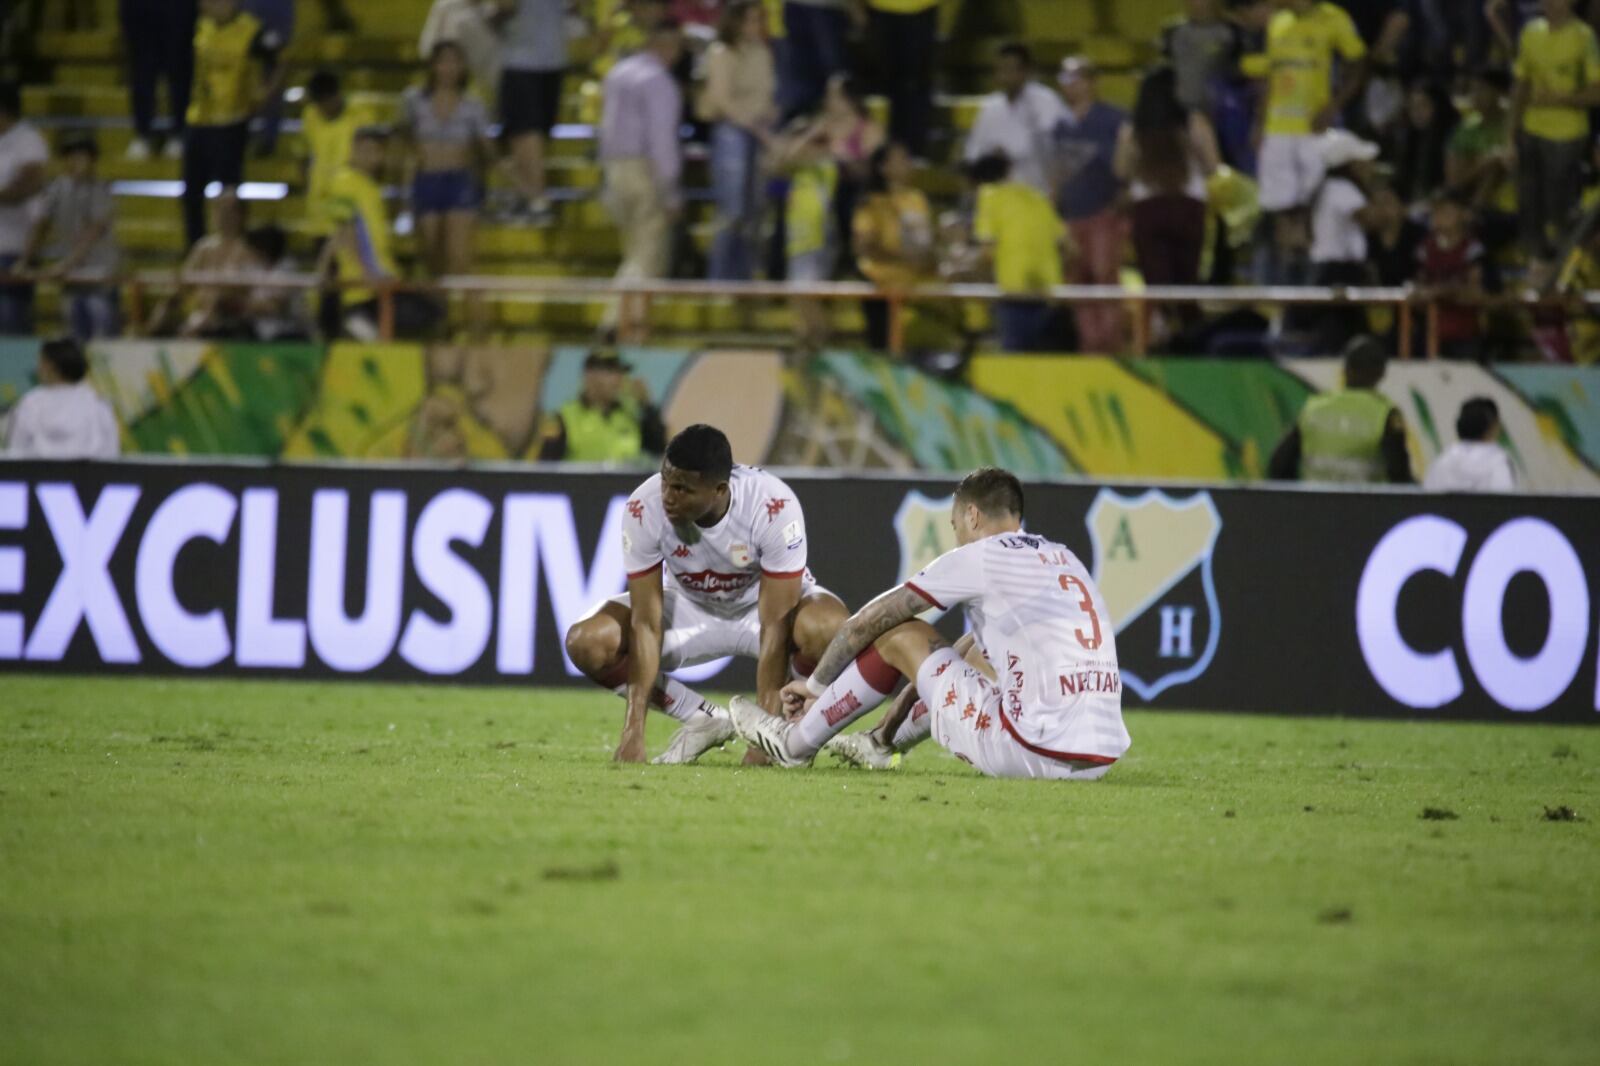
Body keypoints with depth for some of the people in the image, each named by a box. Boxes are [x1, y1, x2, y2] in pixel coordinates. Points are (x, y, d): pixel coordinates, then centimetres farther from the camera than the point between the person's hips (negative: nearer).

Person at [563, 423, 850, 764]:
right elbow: (646, 625, -24)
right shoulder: (644, 509, -29)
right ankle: (705, 723, -2)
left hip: (770, 601, -3)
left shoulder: (775, 506, -35)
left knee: (829, 629, -38)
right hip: (689, 605, 3)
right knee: (587, 643, -23)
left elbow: (775, 629, -33)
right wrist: (633, 732, -30)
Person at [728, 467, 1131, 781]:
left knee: (900, 634, 9)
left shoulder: (979, 557, -1)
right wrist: (895, 721, 40)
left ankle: (795, 742, 24)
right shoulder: (1064, 558, 21)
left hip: (1036, 754, -8)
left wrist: (815, 684, 25)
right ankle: (881, 744, 53)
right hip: (1102, 757, 8)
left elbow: (866, 623, 8)